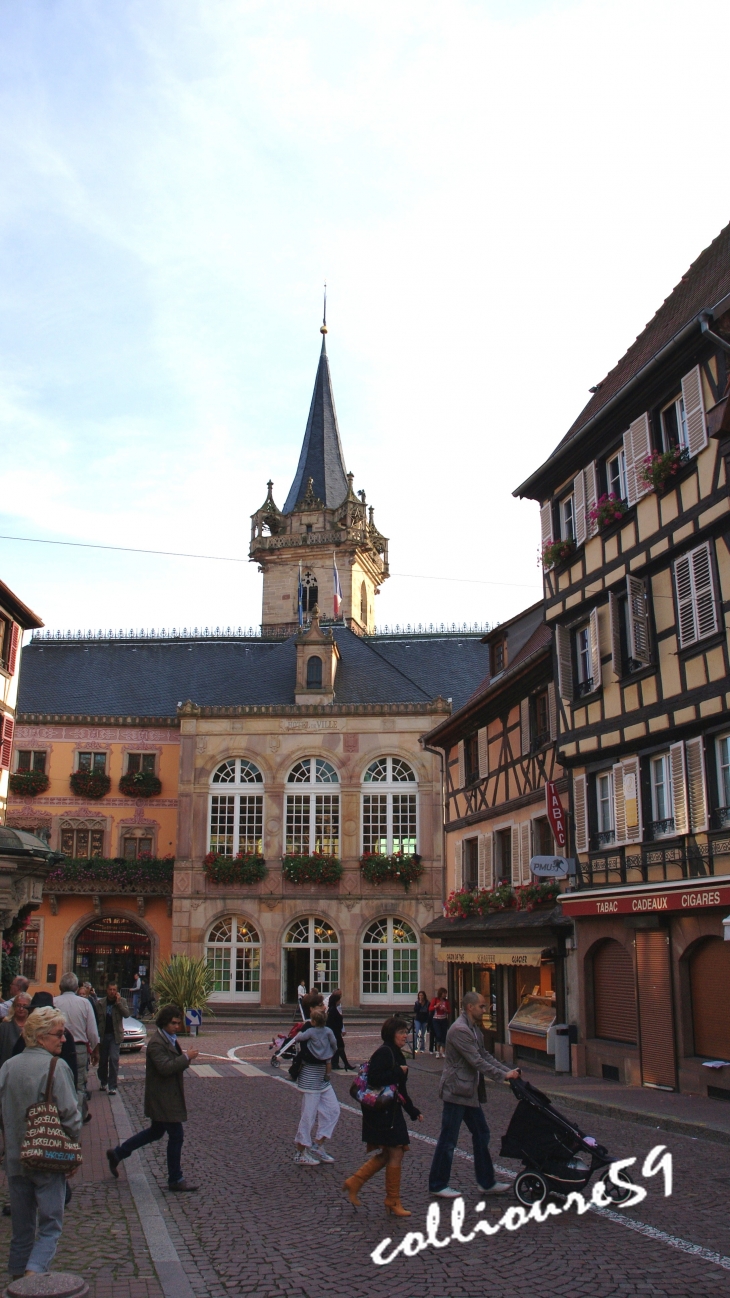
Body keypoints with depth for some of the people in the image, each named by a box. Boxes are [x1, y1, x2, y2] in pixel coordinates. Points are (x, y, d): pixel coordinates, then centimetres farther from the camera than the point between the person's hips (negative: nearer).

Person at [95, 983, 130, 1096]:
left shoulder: (121, 1001, 1)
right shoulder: (100, 1003, 1)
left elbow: (126, 1014, -12)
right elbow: (96, 1019, 2)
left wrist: (118, 1002, -17)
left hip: (115, 1035, -2)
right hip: (103, 1035, 2)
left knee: (114, 1059, -11)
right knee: (103, 1060, 11)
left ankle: (112, 1086, -6)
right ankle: (103, 1082, 32)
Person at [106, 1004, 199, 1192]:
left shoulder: (171, 1039, 10)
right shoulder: (156, 1043, -21)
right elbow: (165, 1067, -32)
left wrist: (184, 1058, 4)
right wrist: (186, 1058, -27)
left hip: (169, 1094, 11)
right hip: (163, 1097, -11)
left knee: (156, 1132, 22)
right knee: (176, 1136, -3)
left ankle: (117, 1154, 33)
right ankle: (175, 1180, 10)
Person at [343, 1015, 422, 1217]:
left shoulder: (396, 1054, 15)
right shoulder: (384, 1052, -16)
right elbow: (374, 1079, -26)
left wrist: (413, 1111, 18)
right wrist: (398, 1072, -19)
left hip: (391, 1111, 10)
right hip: (381, 1111, -10)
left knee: (387, 1155, 12)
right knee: (395, 1154, -3)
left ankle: (354, 1183, 21)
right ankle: (393, 1202, 9)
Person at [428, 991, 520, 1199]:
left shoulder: (474, 1029, 12)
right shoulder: (459, 1030, -21)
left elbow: (485, 1055, 15)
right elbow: (476, 1061, -24)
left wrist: (509, 1071, 5)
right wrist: (503, 1076, -20)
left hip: (470, 1092, 10)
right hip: (456, 1091, -10)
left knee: (481, 1135, 14)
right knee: (448, 1140, 0)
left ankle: (487, 1182, 23)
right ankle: (438, 1185, 11)